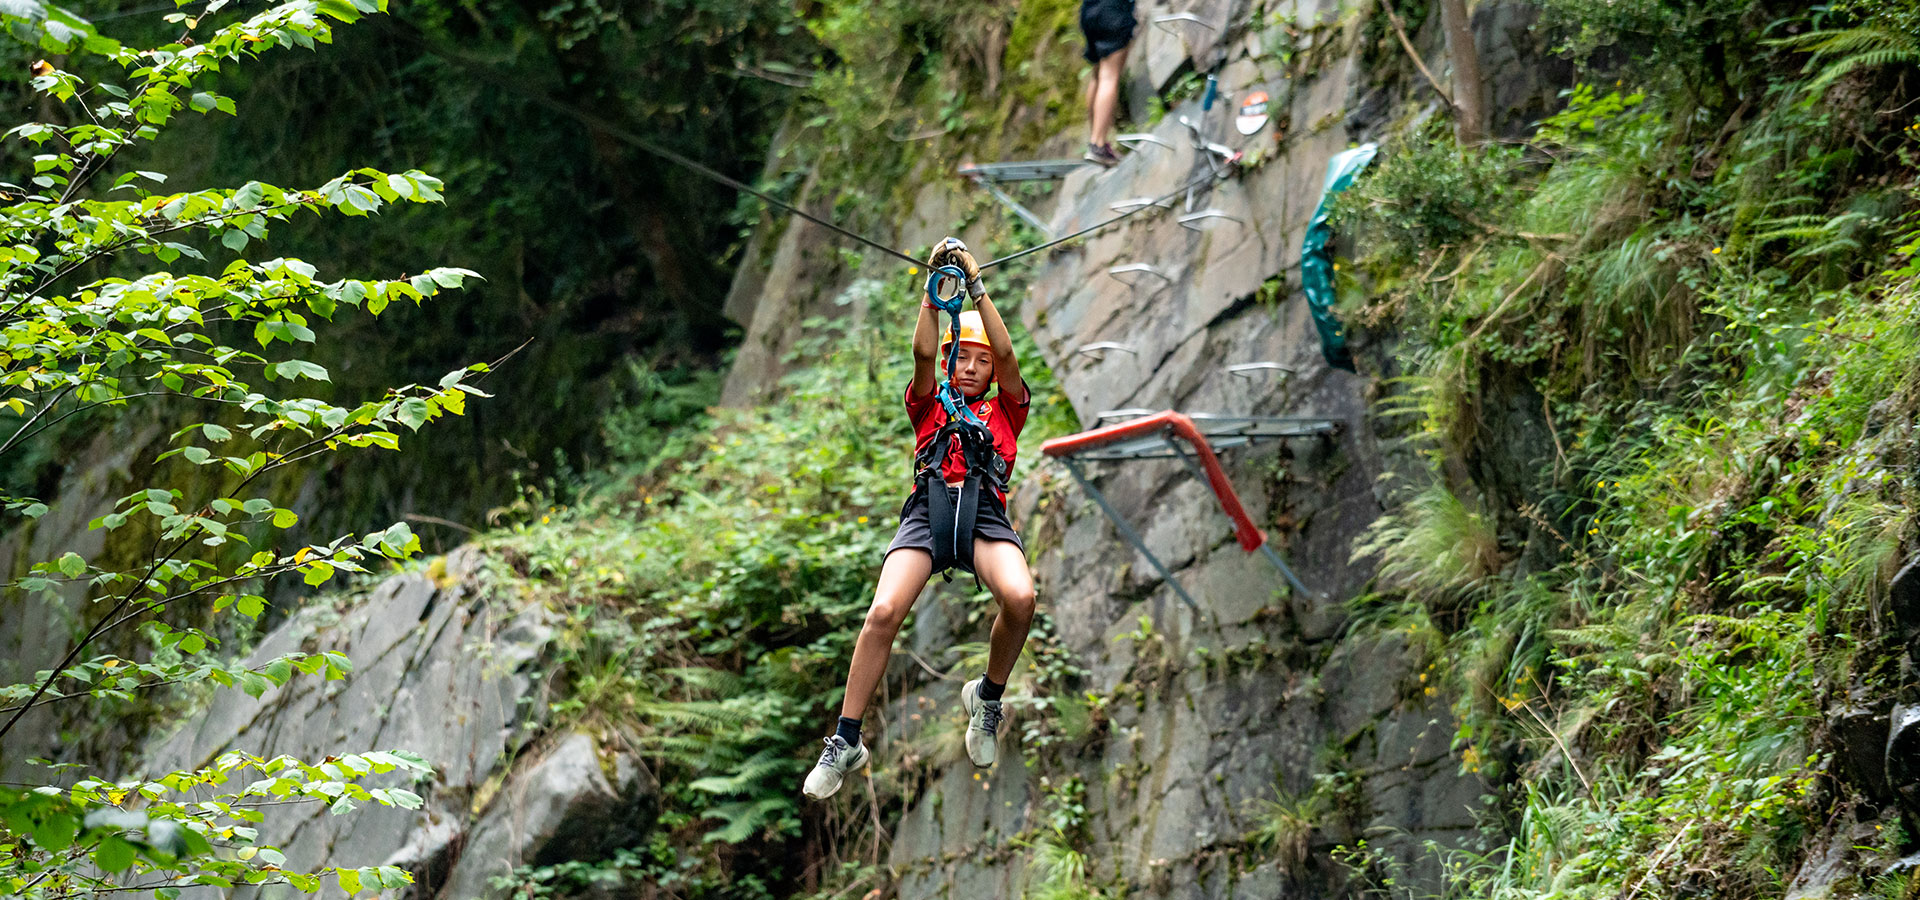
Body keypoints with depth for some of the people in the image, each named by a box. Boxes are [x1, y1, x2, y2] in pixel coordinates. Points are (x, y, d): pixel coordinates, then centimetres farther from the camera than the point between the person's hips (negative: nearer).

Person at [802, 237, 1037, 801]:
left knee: (1020, 597, -32)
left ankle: (988, 697, -3)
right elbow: (923, 353, 11)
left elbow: (1006, 353, 11)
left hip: (984, 510, 0)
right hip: (929, 506, 0)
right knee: (884, 612, -25)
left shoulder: (1005, 411, 26)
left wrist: (975, 285, 5)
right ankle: (846, 743, -18)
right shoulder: (930, 408, 28)